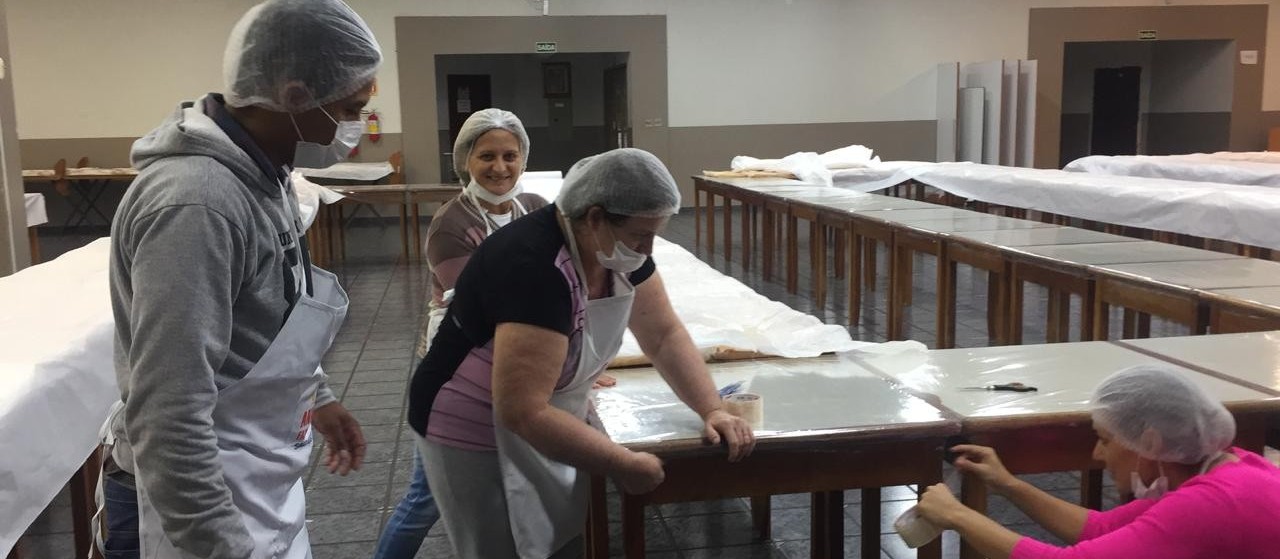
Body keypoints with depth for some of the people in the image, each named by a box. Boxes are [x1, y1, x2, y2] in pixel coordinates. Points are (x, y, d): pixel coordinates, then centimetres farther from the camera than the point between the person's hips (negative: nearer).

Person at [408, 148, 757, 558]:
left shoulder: (618, 247, -7)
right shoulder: (535, 267, -33)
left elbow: (665, 334, 2)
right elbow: (522, 412, -34)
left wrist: (712, 410, -11)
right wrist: (625, 466, -26)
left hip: (543, 422, 7)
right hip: (477, 437, -7)